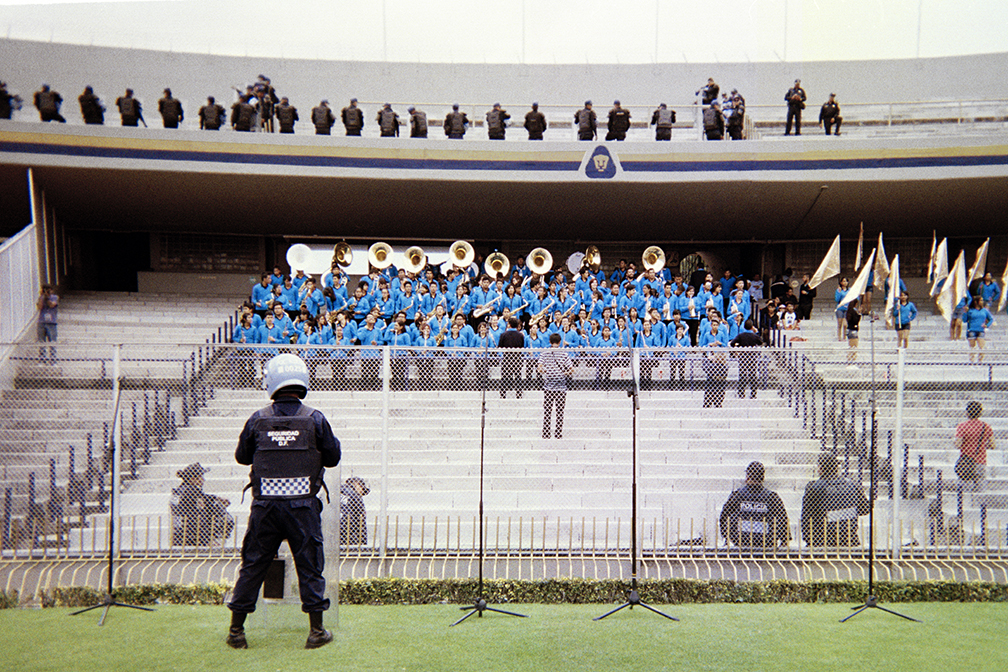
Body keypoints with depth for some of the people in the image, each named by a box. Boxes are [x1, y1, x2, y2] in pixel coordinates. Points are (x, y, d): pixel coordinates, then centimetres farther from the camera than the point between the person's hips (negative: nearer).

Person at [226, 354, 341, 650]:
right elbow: (333, 457, 5)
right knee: (309, 565, 8)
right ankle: (316, 631, 13)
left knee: (253, 565, 12)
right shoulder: (315, 419, -5)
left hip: (265, 505, 2)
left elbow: (242, 456, 12)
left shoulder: (258, 419, -1)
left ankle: (236, 630, 21)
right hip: (303, 506, -1)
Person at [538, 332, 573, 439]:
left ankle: (545, 434, 6)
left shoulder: (544, 353, 1)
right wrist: (565, 373, 12)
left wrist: (543, 372, 8)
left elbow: (540, 367, -12)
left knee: (547, 411, 6)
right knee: (560, 412, 6)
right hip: (561, 387, -1)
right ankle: (558, 434, 6)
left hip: (548, 386, 1)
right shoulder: (564, 353, 0)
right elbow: (571, 369, -6)